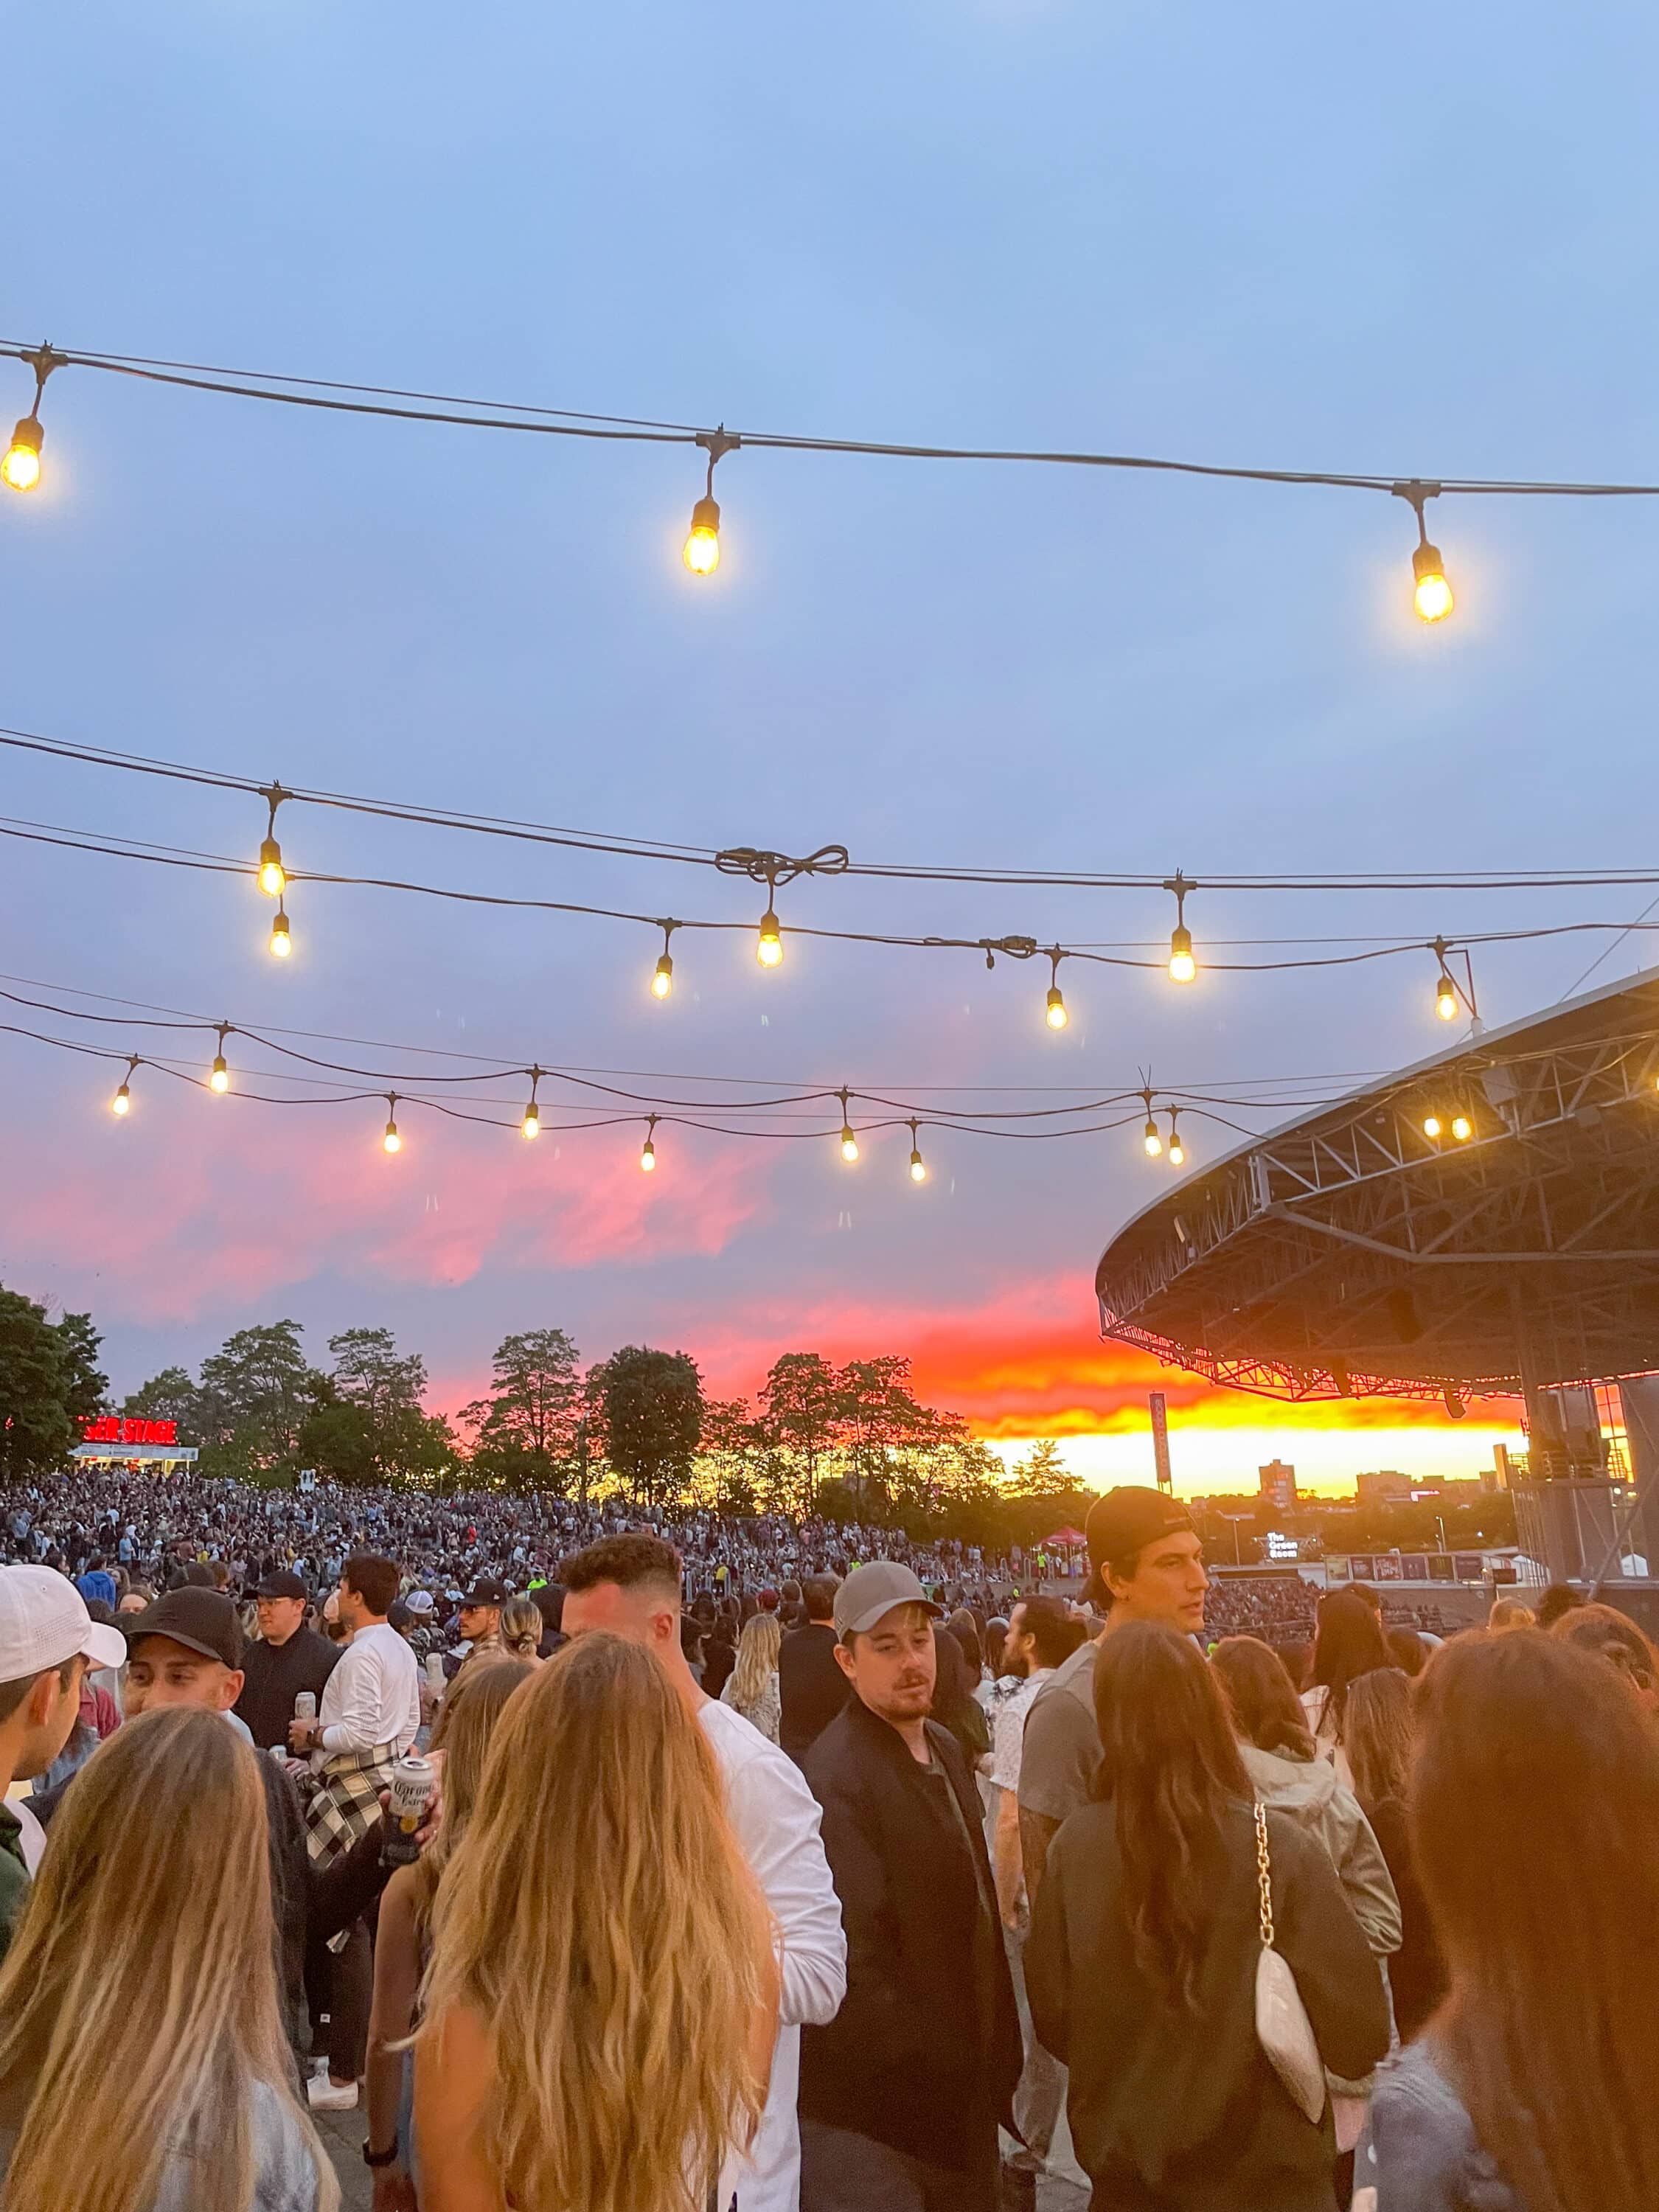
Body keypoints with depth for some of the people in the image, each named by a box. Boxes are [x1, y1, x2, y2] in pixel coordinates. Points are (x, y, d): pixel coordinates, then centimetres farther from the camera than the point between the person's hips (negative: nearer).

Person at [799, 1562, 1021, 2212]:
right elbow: (855, 1964, -26)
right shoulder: (835, 1778, -26)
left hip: (962, 2083, 8)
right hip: (878, 2103, -8)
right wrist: (929, 2074, -21)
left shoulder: (945, 1749, 4)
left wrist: (998, 2055, 11)